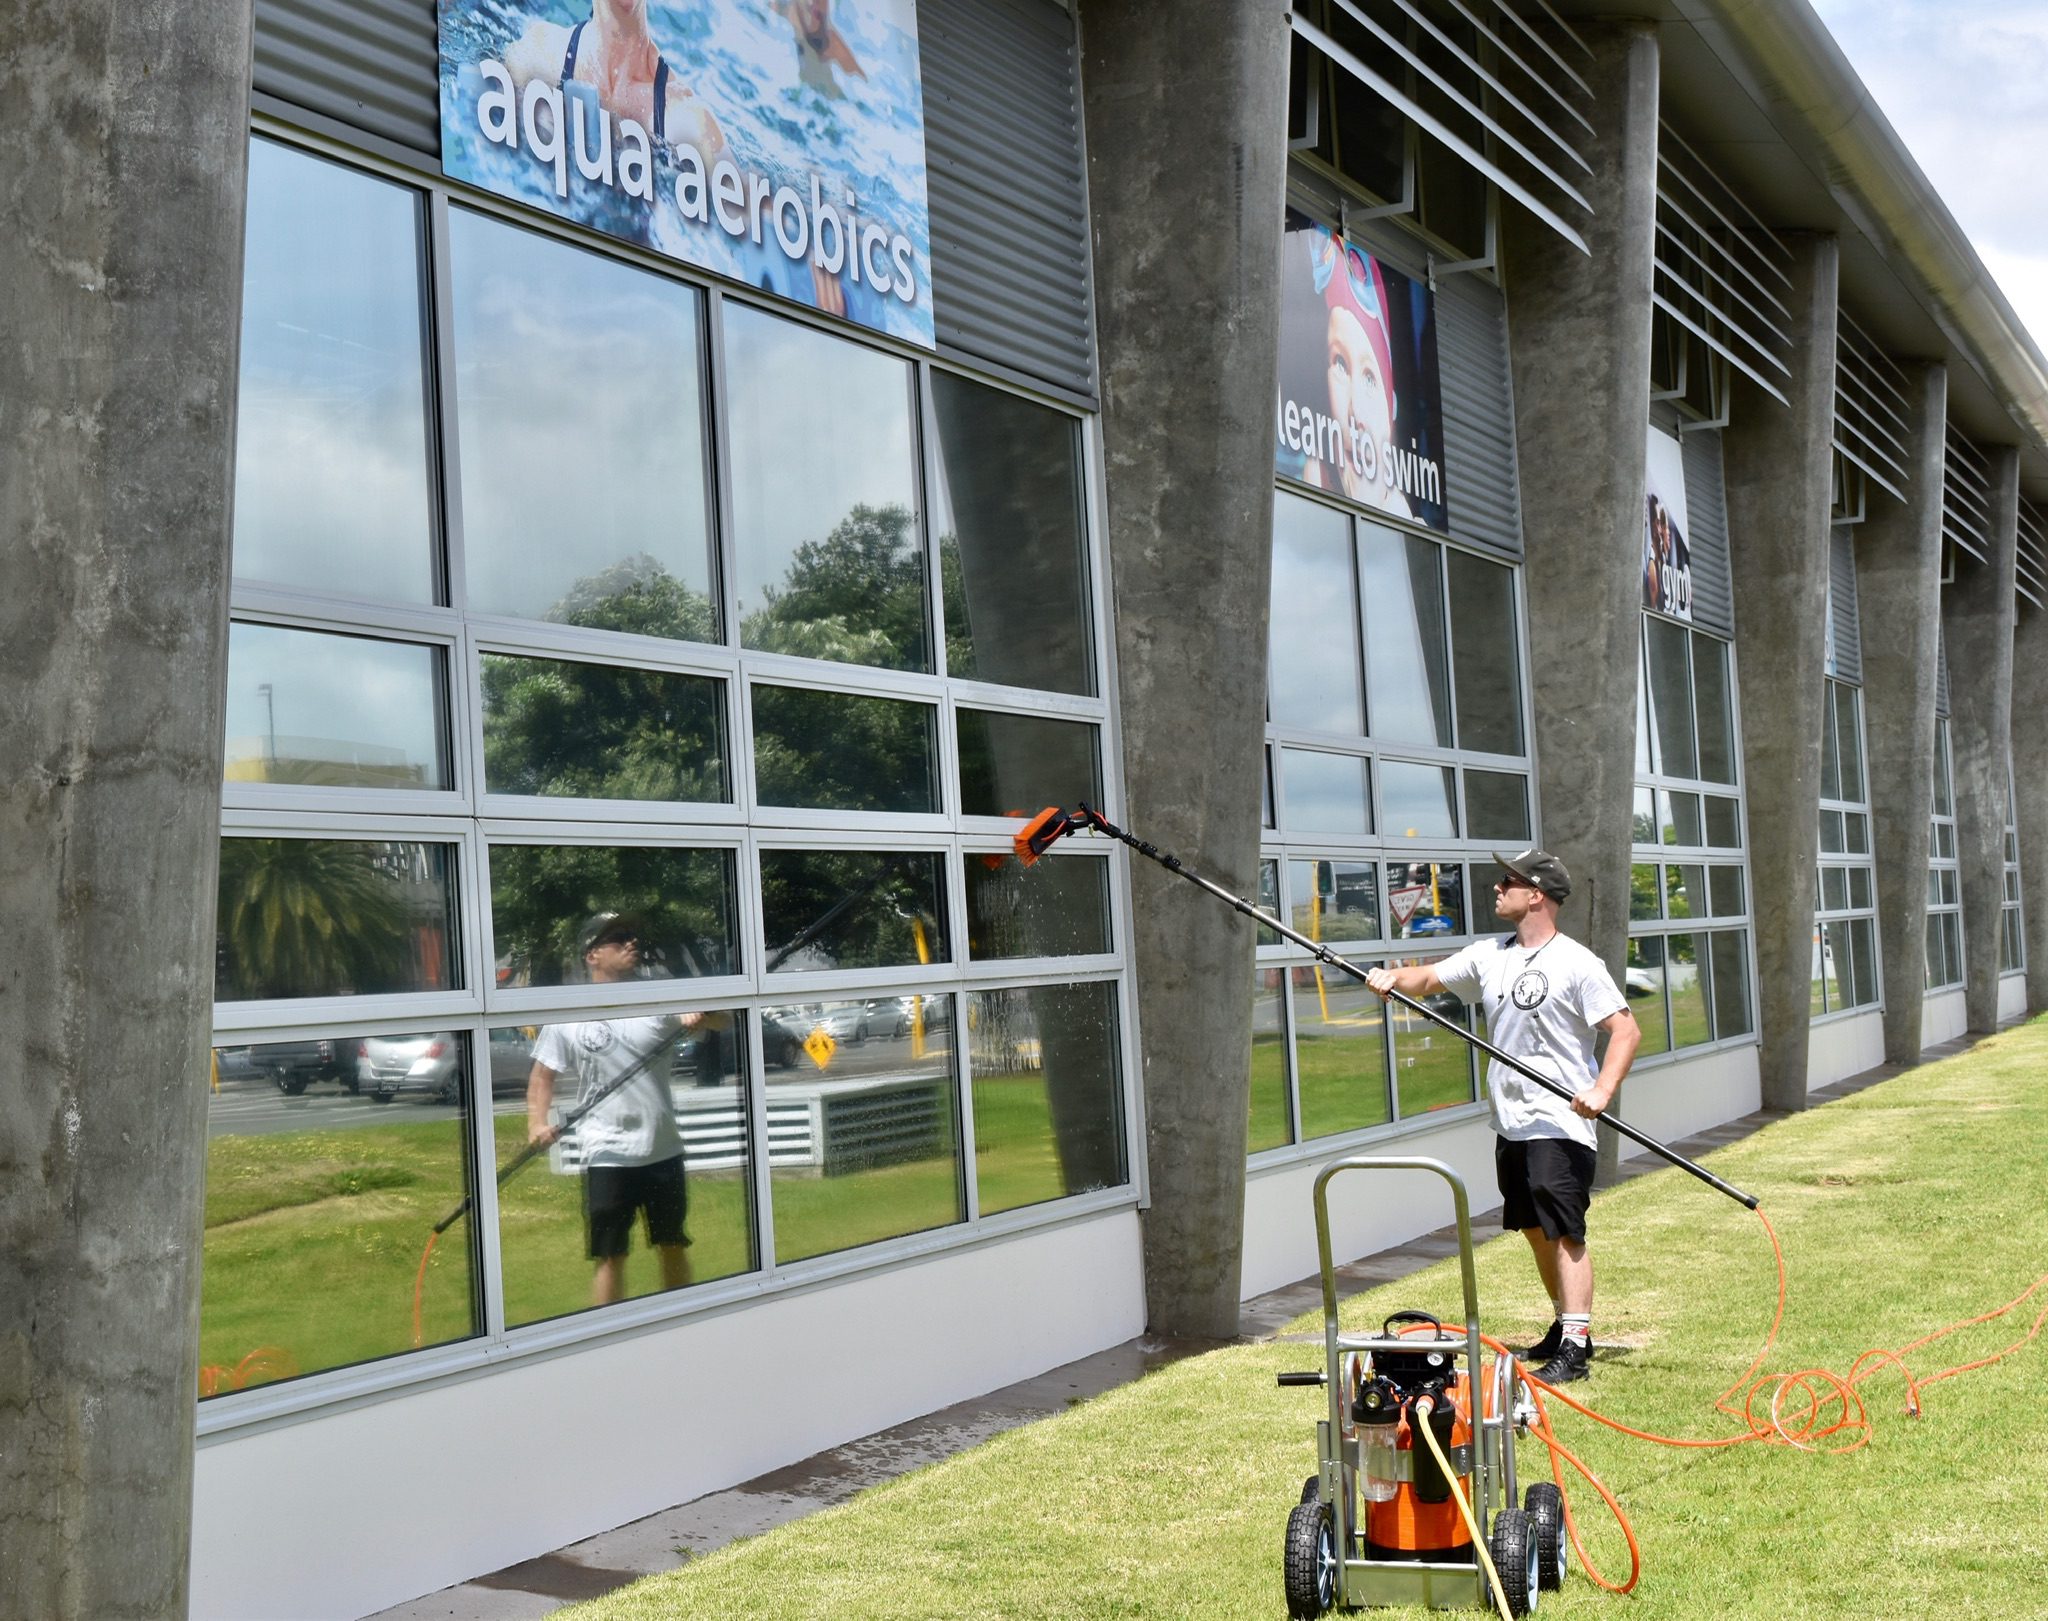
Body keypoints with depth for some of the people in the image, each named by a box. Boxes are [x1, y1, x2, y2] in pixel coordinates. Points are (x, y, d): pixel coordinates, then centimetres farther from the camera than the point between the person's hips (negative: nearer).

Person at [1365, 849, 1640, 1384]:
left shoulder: (1576, 963, -11)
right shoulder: (1489, 956, 10)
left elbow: (1626, 1029, -14)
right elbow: (1429, 978, 15)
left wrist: (1602, 1089, -27)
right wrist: (1393, 977, -7)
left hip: (1560, 1125, -8)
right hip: (1511, 1121, 8)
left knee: (1564, 1232, -11)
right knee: (1536, 1231, 16)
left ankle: (1574, 1349, -12)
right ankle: (1566, 1325, 30)